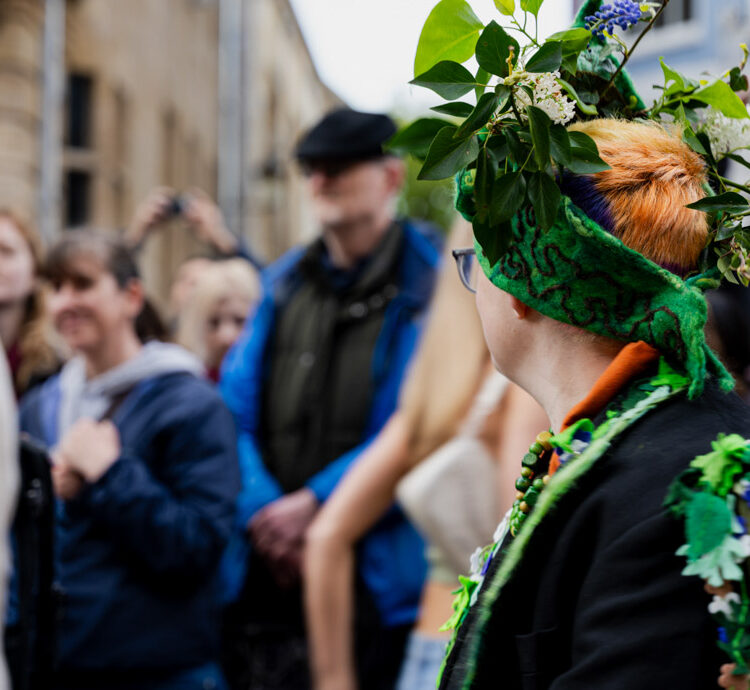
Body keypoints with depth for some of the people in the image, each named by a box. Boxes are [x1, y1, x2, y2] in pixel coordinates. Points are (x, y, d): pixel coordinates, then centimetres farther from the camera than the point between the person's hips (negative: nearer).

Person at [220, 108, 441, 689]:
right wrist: (262, 511, -9)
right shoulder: (285, 284, 13)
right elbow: (234, 409, 8)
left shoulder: (430, 284, -5)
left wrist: (317, 502, -15)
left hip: (377, 580, -5)